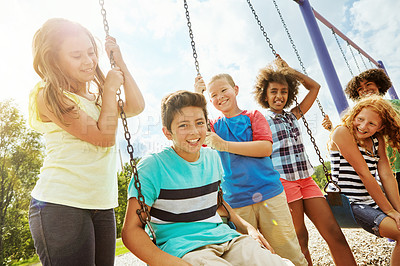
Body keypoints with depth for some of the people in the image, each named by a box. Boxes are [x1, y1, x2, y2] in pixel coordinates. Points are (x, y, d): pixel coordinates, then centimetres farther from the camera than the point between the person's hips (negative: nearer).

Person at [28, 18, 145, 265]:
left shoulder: (95, 95, 15)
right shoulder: (49, 96, -8)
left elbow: (136, 107, 2)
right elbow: (105, 136, -16)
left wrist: (119, 62, 4)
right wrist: (110, 89, -5)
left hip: (102, 205, 7)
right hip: (60, 205, -6)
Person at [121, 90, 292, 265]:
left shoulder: (212, 157, 8)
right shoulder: (153, 166, -10)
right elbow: (131, 230, -10)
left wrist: (247, 227, 10)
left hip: (225, 238, 5)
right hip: (182, 248, -4)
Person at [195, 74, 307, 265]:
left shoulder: (253, 116, 6)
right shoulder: (215, 126, 10)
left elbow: (266, 148, -9)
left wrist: (224, 145, -16)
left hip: (269, 193, -1)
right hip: (236, 201, 2)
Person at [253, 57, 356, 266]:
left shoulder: (293, 115, 14)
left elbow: (314, 87, 21)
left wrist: (288, 69, 20)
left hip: (306, 179, 6)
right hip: (283, 181, -5)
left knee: (335, 233, 2)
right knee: (300, 239, 1)